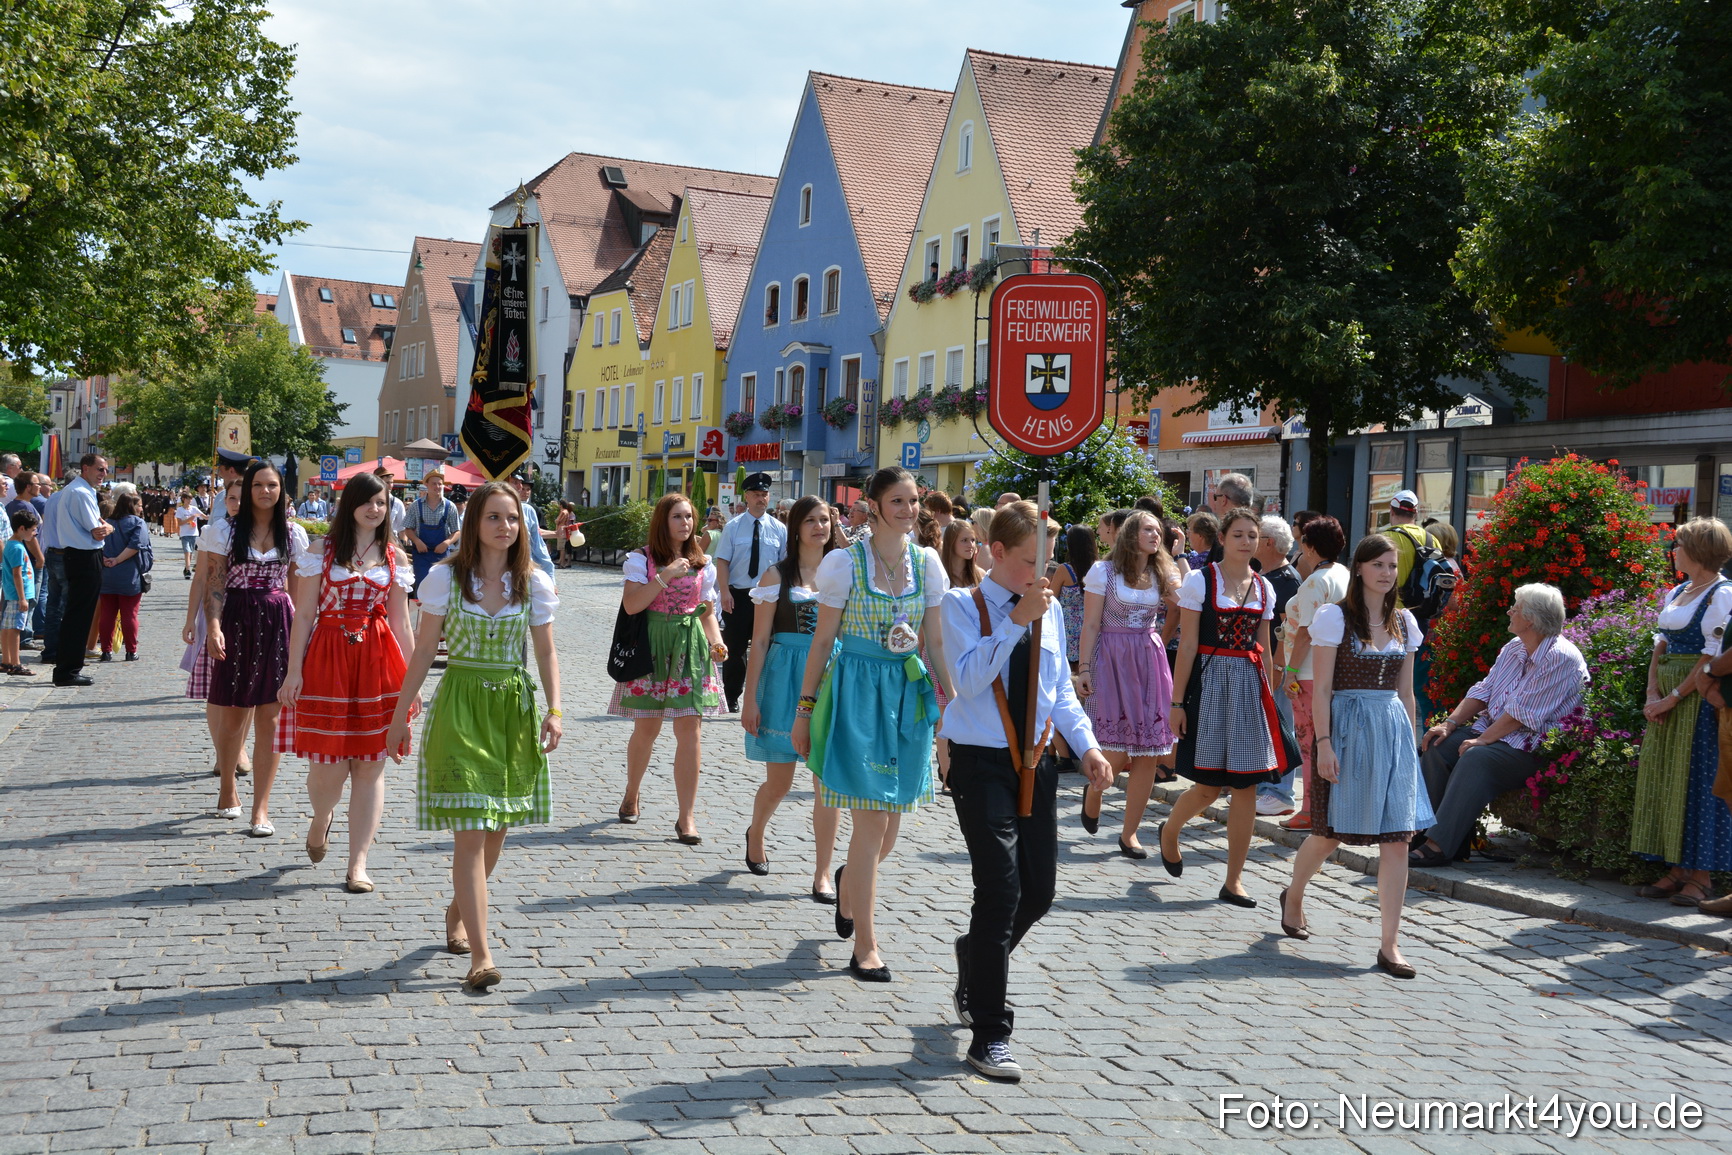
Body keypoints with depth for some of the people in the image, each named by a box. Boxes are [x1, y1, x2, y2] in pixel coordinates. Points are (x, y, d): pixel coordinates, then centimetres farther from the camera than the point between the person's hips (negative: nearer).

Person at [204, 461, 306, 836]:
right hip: (236, 622, -1)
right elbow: (215, 583, -1)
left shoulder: (293, 534, 8)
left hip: (277, 623, 1)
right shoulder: (226, 530, 3)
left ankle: (261, 808, 1)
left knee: (269, 717, -3)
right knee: (232, 714, 8)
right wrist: (213, 626, -15)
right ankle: (228, 793, 30)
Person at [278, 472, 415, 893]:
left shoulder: (395, 557, 10)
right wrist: (294, 670, -4)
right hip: (328, 658, -2)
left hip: (378, 661, 2)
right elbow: (304, 614, 2)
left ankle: (358, 863, 7)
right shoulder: (323, 550, 4)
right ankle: (321, 819, 34)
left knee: (370, 766, 0)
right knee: (328, 765, -2)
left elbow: (400, 622, 12)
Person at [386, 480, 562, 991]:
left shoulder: (535, 583, 3)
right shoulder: (445, 577, -2)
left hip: (514, 708, 3)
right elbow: (424, 651, 2)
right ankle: (481, 954, -12)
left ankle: (458, 911, 39)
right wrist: (401, 714, 2)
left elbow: (546, 652, 7)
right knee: (470, 831, -10)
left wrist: (555, 709, -6)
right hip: (460, 705, -3)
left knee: (495, 830, 11)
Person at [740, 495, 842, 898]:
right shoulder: (778, 575, 1)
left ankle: (823, 874, 6)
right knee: (778, 782, 6)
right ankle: (756, 832, 39)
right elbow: (760, 640, -1)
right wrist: (750, 698, -5)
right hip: (786, 678, -2)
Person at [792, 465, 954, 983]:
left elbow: (935, 642, 10)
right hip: (857, 692, -4)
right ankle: (865, 946, 4)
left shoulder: (927, 563, 5)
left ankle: (849, 883, 43)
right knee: (872, 825, -7)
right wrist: (804, 709, -2)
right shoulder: (845, 562, -7)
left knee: (888, 831, 10)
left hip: (909, 695, 4)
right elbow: (822, 641, -3)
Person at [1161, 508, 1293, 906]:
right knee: (1210, 786, -2)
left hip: (1250, 687, 5)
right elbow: (1187, 645, -6)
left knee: (1247, 787, 1)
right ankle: (1169, 831, 31)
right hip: (1210, 682, -4)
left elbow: (1263, 649, 16)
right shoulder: (1200, 580, -4)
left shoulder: (1263, 587, 11)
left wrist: (1269, 697, 13)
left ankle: (1233, 881, 9)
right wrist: (1177, 701, -9)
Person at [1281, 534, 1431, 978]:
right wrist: (1324, 743, -15)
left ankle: (1390, 946, 0)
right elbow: (1322, 688, -8)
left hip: (1393, 728, 4)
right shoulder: (1334, 617, -4)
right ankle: (1294, 895, 38)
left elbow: (1406, 691, 16)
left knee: (1398, 837, -4)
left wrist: (1411, 742, 12)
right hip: (1348, 726, -4)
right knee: (1330, 831, 6)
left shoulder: (1404, 622, 11)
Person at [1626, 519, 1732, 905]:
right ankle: (1677, 870, 14)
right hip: (1668, 698, 8)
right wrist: (1653, 692, -1)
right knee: (1663, 779, 7)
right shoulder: (1676, 593, 15)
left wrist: (1672, 698, -16)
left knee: (1698, 780, -4)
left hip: (1700, 698, -8)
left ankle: (1700, 877, 2)